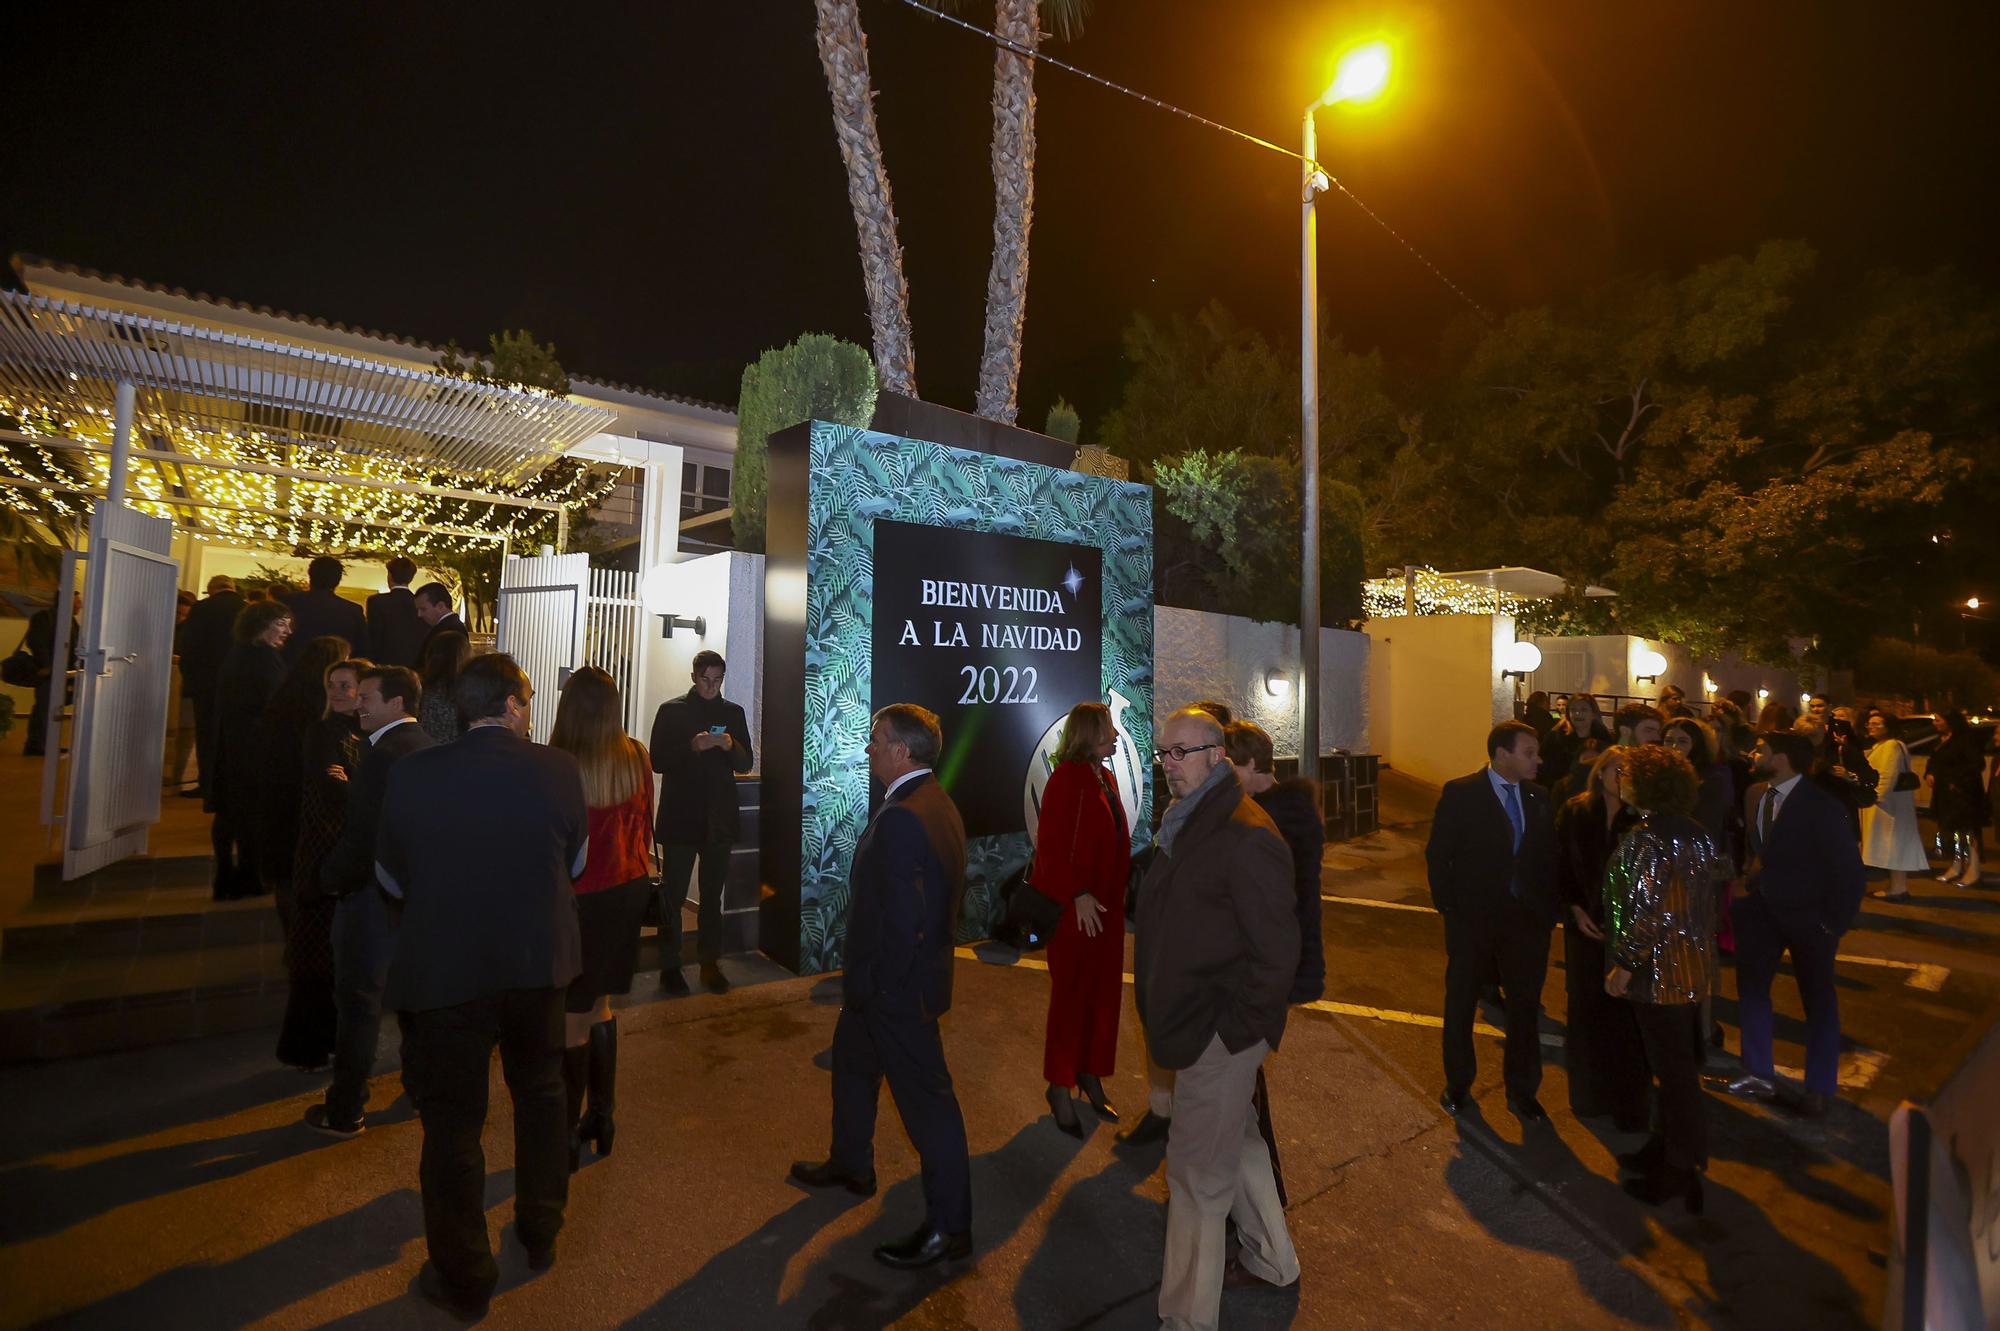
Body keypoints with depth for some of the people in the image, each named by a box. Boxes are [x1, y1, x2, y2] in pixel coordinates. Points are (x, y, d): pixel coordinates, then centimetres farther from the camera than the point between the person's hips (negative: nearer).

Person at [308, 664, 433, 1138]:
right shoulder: (427, 747, 5)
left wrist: (331, 878, -7)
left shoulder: (383, 756, -22)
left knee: (358, 1001, 6)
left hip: (372, 897, -8)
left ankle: (346, 1111, 19)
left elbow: (362, 836, -22)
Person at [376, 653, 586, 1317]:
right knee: (540, 1094, 24)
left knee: (453, 1122, 15)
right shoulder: (558, 768, -14)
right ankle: (540, 1235, 42)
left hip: (446, 970, -1)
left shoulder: (412, 772, -14)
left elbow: (392, 877, -1)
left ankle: (463, 1280, 31)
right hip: (539, 964, 2)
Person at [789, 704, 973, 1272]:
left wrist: (871, 986, -15)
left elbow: (900, 922, -30)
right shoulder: (936, 803, 2)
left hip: (898, 987, -11)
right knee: (851, 1061, 28)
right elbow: (945, 891, 9)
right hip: (923, 963, 11)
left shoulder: (900, 819, -29)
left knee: (925, 1098, 5)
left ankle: (948, 1226, 23)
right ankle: (850, 1165, 50)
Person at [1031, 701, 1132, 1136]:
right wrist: (1077, 895, -23)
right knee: (1071, 996, 5)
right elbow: (1050, 846, -20)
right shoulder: (1067, 778, -16)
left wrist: (1128, 881, 10)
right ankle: (1060, 1088, 22)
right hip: (1076, 909, -8)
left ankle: (1090, 1075, 34)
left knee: (1104, 994, 16)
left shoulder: (1104, 778, 11)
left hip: (1106, 906, 8)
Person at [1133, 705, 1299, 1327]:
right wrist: (1159, 1009, 12)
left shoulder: (1247, 834, -22)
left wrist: (1235, 1026, -17)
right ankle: (1271, 1258, 46)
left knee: (1197, 1171, 3)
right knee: (1237, 1142, 25)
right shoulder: (1188, 824, 9)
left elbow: (1277, 949, -22)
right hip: (1196, 1021, 9)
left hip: (1220, 1031, -9)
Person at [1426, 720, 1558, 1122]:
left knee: (1526, 1007, 12)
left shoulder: (1538, 798, 2)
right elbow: (1438, 855, -8)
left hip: (1528, 921, 3)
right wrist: (1449, 908, -10)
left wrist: (1548, 911, -1)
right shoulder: (1460, 793, -10)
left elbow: (1547, 858, 6)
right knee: (1460, 1003, 13)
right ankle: (1457, 1084, 32)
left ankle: (1522, 1091, 31)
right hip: (1472, 919, -3)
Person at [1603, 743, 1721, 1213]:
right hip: (1695, 966, 9)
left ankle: (1680, 1172, 17)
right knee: (1680, 1063, 20)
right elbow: (1708, 899, 11)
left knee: (1673, 1071, 4)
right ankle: (1670, 1147, 35)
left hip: (1660, 973, -9)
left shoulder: (1645, 838, -22)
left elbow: (1646, 910, -24)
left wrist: (1625, 966, -16)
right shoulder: (1698, 834, 4)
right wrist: (1703, 946, 21)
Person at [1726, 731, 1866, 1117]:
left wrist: (1836, 922, -15)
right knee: (1750, 984, 9)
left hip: (1808, 916, -5)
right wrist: (1749, 883, -2)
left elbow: (1847, 867, -17)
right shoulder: (1756, 794, -3)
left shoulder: (1820, 806, -21)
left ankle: (1819, 1089, 27)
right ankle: (1759, 1075, 23)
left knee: (1818, 998, 12)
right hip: (1763, 907, 5)